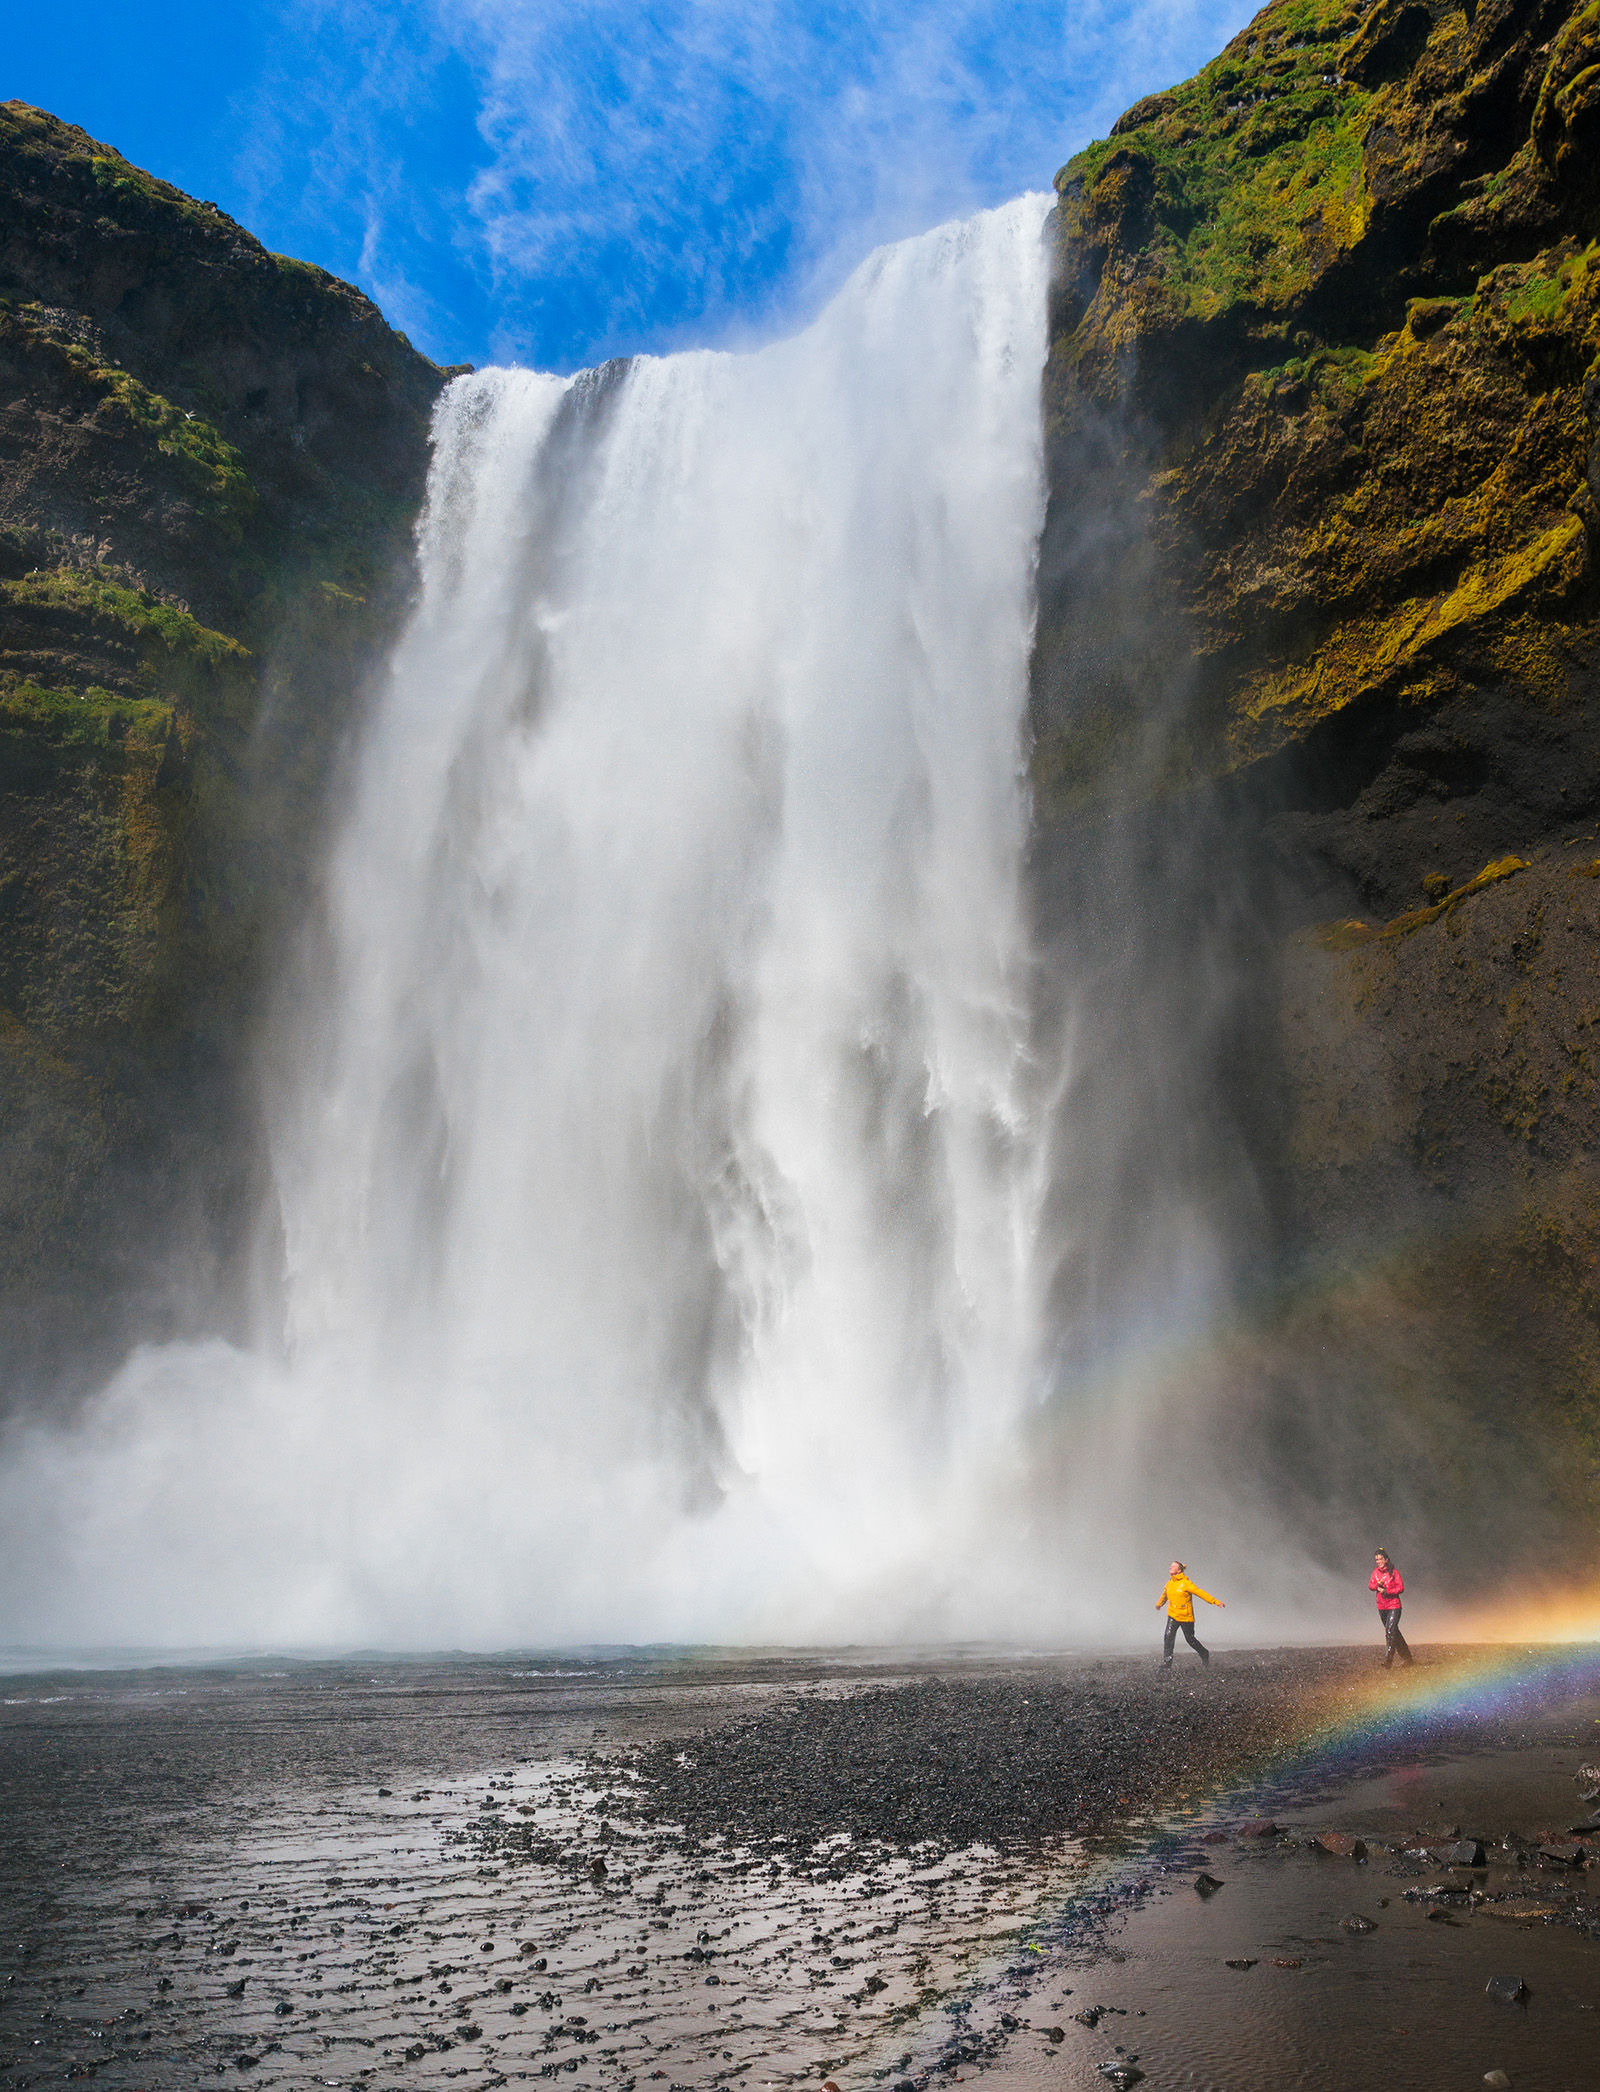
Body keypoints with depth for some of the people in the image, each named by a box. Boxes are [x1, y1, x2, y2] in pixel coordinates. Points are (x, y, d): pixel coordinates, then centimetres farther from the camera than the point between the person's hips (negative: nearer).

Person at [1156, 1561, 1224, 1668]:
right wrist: (1159, 1604, 43)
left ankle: (1205, 1654, 34)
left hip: (1186, 1617, -5)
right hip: (1172, 1615, 5)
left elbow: (1200, 1593, -18)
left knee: (1190, 1639, 7)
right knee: (1168, 1637, -11)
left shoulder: (1186, 1583, -14)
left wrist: (1215, 1601, -26)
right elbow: (1164, 1595, 26)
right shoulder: (1169, 1583, 5)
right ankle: (1167, 1663, -9)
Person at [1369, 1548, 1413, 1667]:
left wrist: (1386, 1591, -19)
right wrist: (1377, 1584, -16)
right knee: (1394, 1632, 14)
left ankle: (1387, 1662, -17)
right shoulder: (1376, 1572, 8)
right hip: (1381, 1607, 6)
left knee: (1390, 1632, -16)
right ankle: (1408, 1658, 28)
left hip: (1394, 1606, -6)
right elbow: (1370, 1586, 4)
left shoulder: (1393, 1572, -8)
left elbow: (1401, 1587, -11)